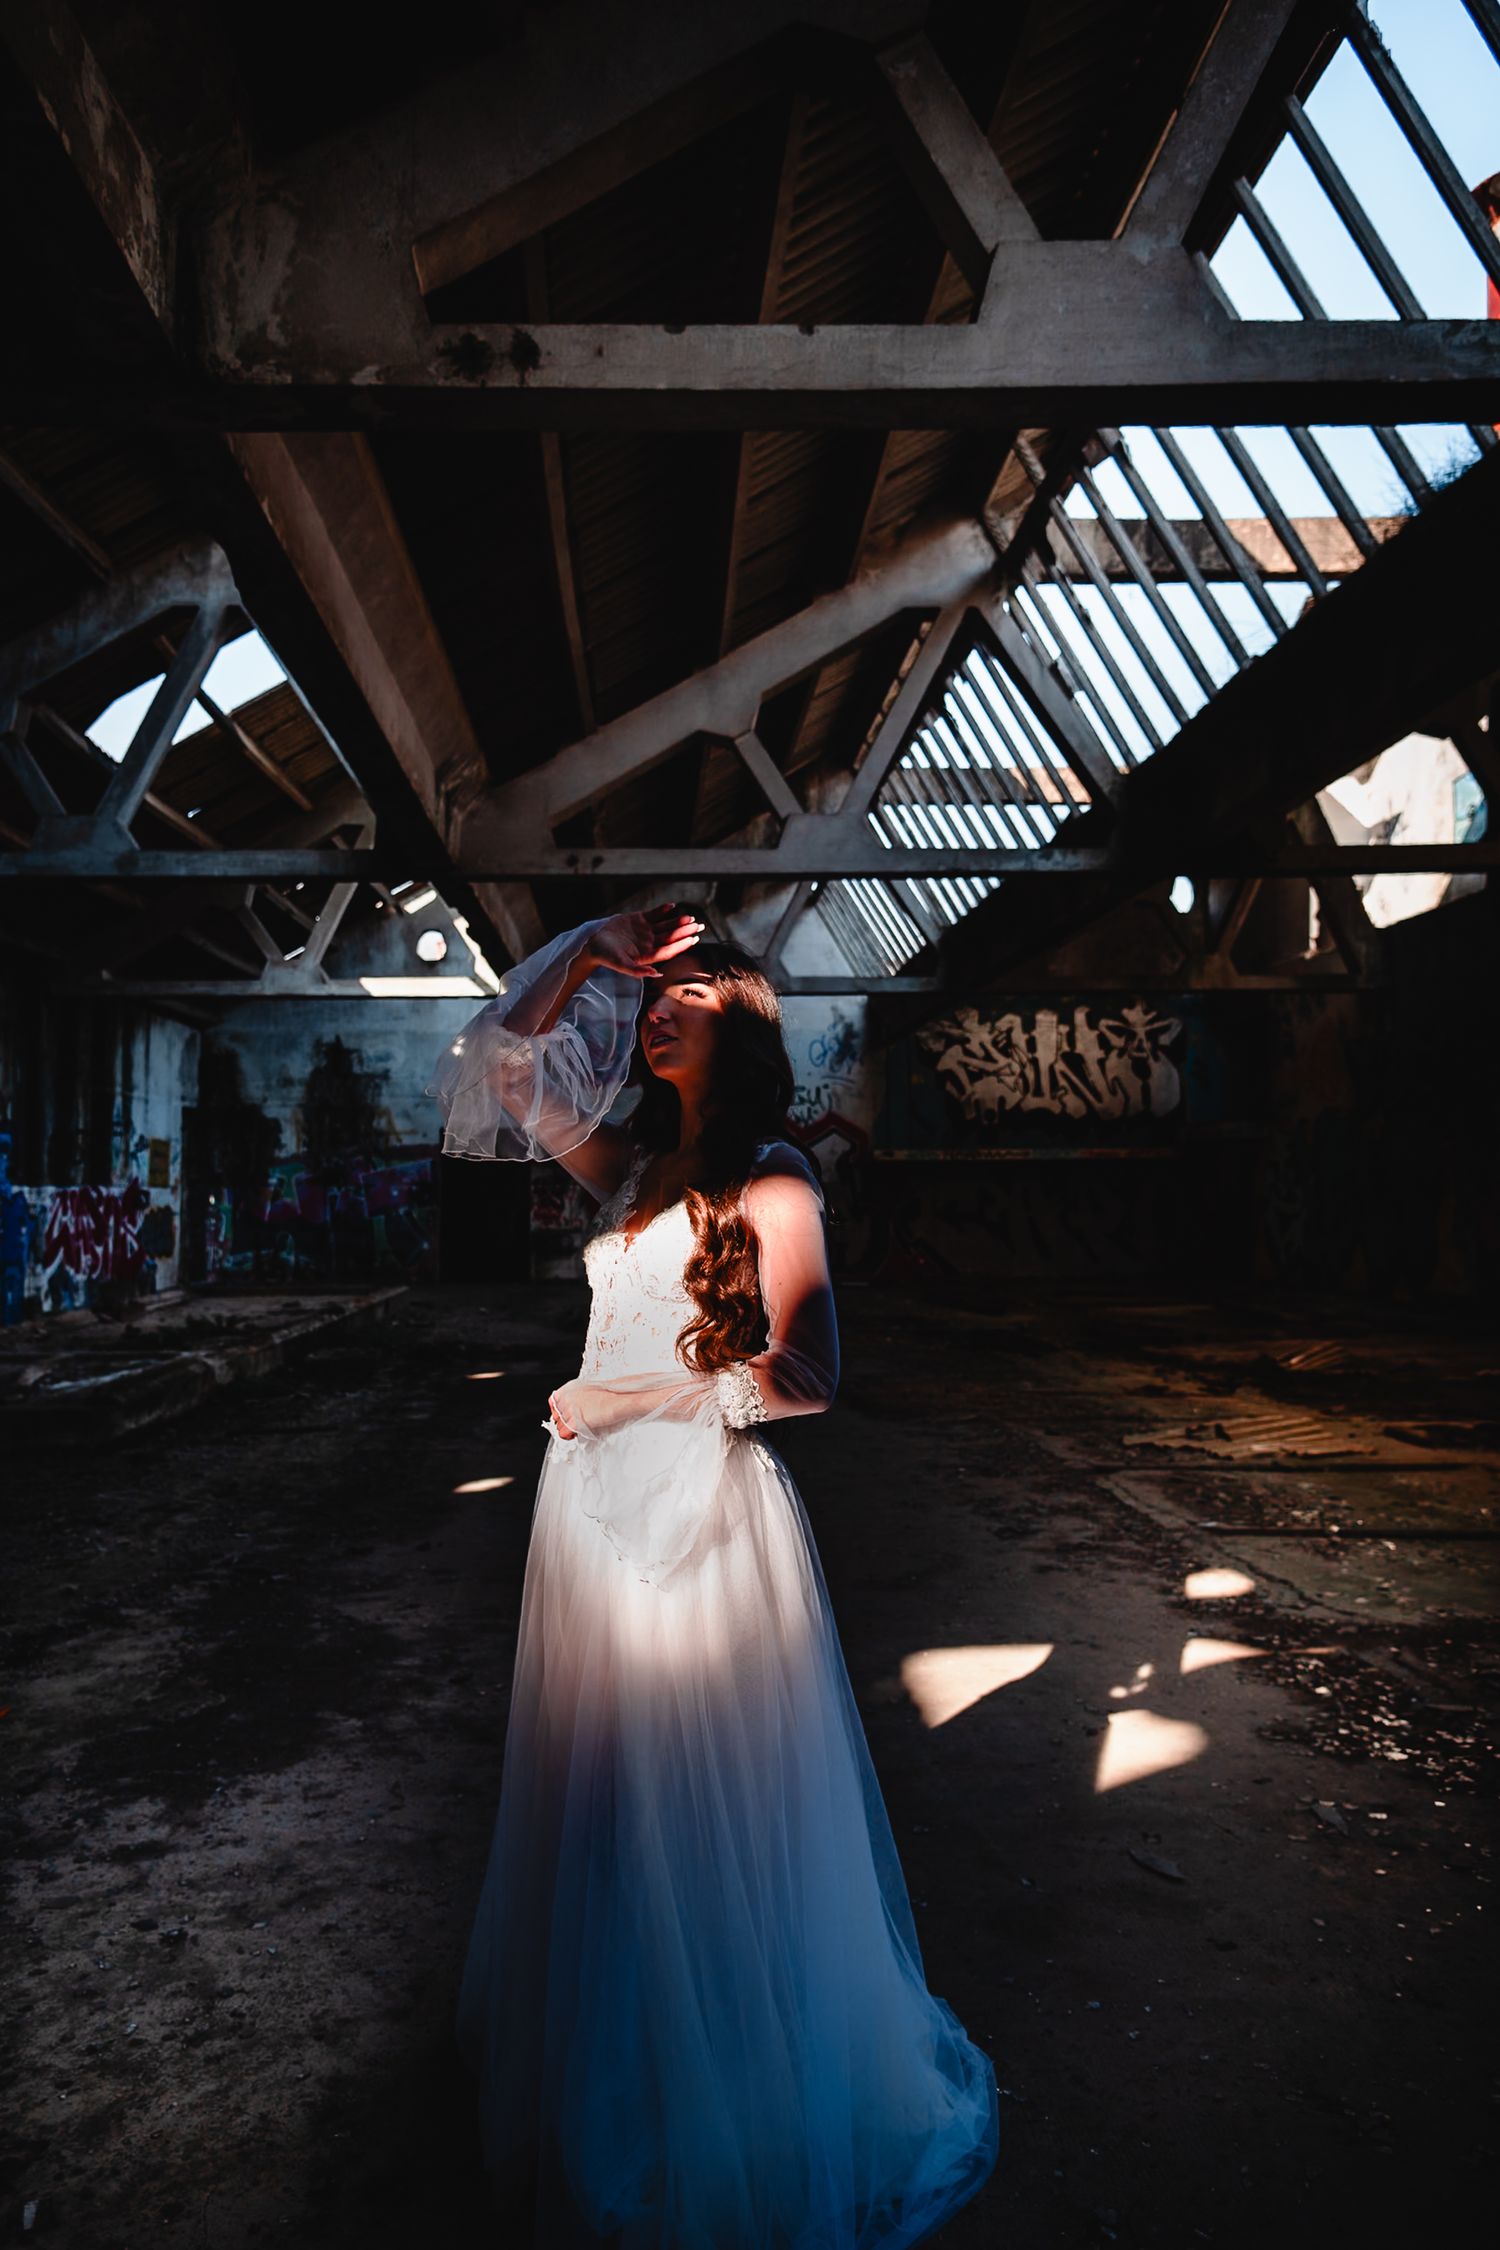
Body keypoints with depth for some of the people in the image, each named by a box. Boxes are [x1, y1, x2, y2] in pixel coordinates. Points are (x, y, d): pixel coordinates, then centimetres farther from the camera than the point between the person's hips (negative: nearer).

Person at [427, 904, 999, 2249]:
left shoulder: (771, 1180, -8)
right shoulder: (633, 1167, 10)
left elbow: (804, 1375, -14)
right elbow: (498, 1065, 10)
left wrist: (636, 1394, -11)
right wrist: (588, 956, 3)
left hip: (704, 1506, -6)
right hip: (597, 1502, 6)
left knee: (705, 1801, 6)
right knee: (603, 1799, 18)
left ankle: (739, 2105, 28)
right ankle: (604, 2075, 40)